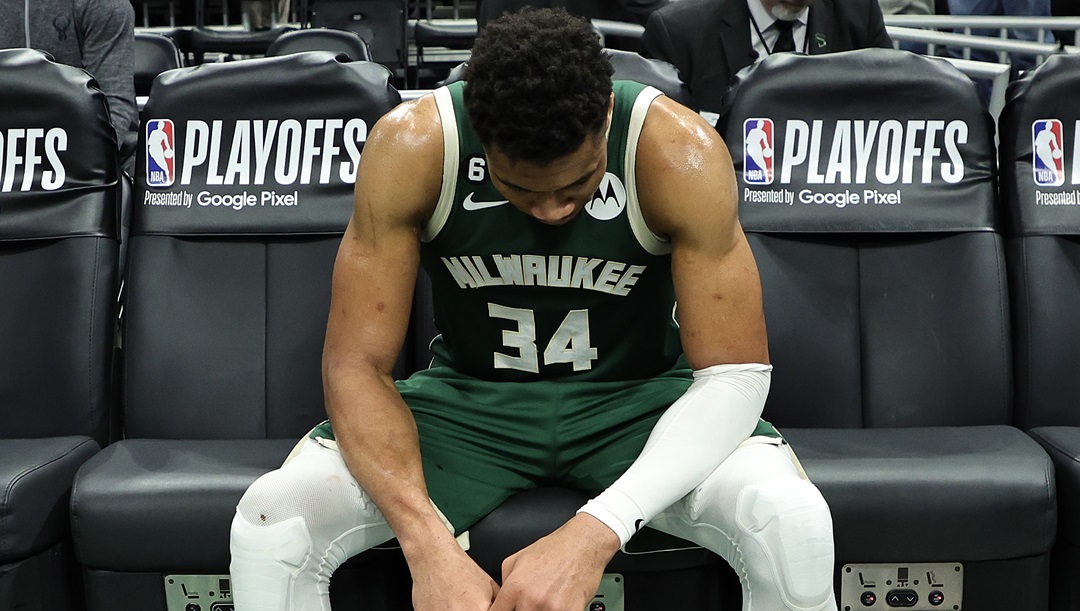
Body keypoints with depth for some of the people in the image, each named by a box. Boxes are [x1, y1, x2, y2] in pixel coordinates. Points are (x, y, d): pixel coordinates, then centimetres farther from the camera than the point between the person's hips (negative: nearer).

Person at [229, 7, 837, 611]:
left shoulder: (678, 152, -24)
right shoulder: (411, 147, -22)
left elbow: (735, 374, -23)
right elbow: (356, 366, -19)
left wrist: (595, 533, -37)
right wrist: (429, 545, -35)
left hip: (638, 397, 1)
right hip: (470, 397, 0)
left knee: (795, 524, -27)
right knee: (268, 523, -22)